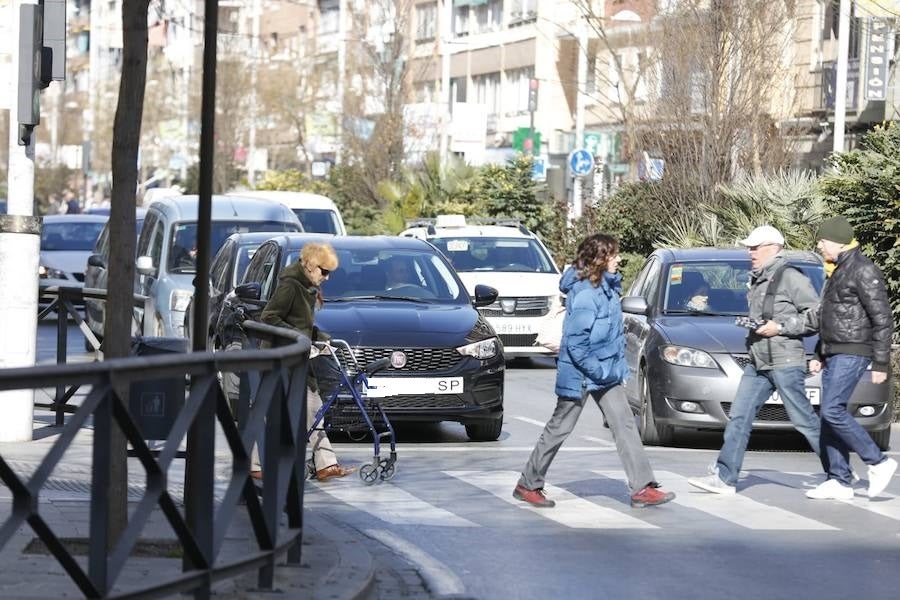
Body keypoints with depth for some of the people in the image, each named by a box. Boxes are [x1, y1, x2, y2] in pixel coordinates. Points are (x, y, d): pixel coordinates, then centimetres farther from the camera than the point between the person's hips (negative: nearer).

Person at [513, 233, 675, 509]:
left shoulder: (608, 285, 4)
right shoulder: (584, 294, -22)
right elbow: (575, 343, -24)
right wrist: (598, 371, -21)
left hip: (606, 372, 8)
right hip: (579, 373, -8)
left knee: (625, 424, 3)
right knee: (559, 428, 4)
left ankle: (643, 488, 3)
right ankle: (528, 485, 17)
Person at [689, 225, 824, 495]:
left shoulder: (791, 278, -10)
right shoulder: (757, 281, 16)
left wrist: (780, 328, -16)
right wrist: (751, 325, 13)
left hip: (786, 363, -9)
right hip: (758, 363, 9)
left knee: (805, 421, -3)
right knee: (739, 417, 2)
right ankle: (724, 477, 3)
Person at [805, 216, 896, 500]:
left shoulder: (864, 271, -12)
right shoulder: (840, 271, 17)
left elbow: (882, 320, -15)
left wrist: (880, 364, -17)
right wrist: (820, 355, 23)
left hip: (852, 354, -9)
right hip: (834, 353, 9)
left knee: (832, 411, -17)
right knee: (831, 414, 5)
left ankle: (878, 462, -8)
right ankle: (839, 481, 8)